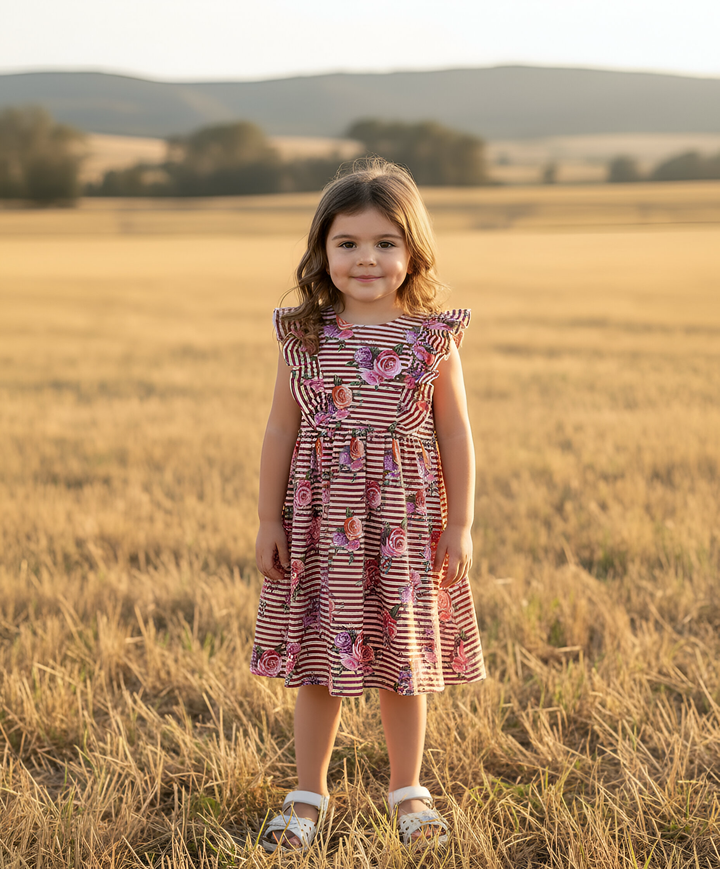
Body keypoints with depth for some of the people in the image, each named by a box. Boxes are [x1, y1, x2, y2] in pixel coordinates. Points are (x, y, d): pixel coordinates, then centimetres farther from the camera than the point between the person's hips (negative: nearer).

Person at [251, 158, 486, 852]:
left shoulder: (433, 338, -3)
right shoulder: (303, 335, -1)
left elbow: (455, 434, 0)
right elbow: (280, 431, 4)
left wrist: (460, 526, -2)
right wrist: (269, 520, 3)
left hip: (405, 517, 0)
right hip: (320, 517, 1)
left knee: (403, 659, 10)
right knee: (319, 660, 8)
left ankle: (407, 789, 29)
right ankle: (308, 795, 24)